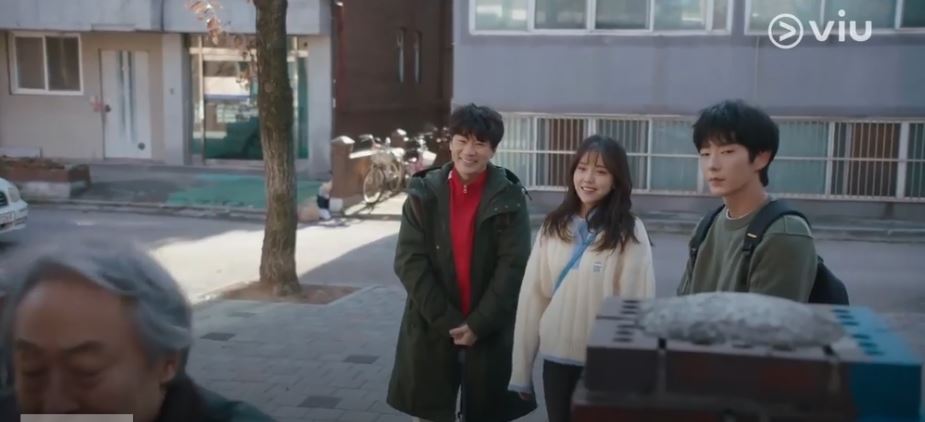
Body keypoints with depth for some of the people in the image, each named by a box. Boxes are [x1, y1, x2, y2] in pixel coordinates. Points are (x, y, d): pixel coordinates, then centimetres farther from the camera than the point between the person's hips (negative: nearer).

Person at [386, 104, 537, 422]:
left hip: (491, 331, -1)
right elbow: (409, 262, -6)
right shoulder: (424, 193, -1)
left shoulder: (509, 197, -4)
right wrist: (447, 321, -12)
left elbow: (513, 266, -8)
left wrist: (478, 323, -14)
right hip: (431, 329, 1)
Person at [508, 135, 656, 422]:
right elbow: (533, 295, 1)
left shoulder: (630, 232, -8)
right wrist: (522, 367, 1)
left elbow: (638, 302, -7)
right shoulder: (553, 227, 2)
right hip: (556, 357, 3)